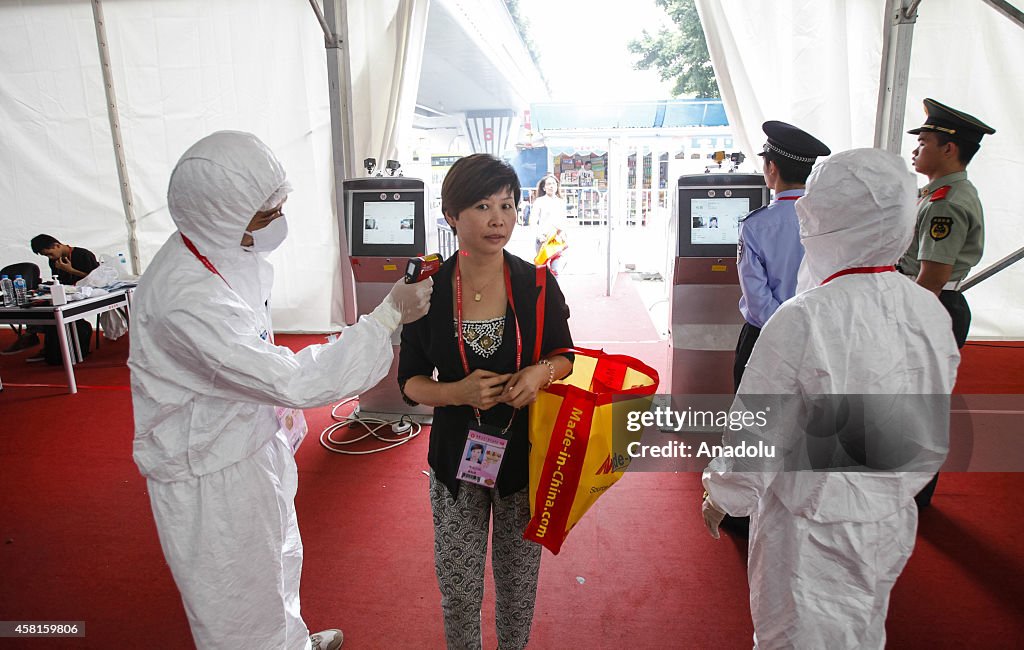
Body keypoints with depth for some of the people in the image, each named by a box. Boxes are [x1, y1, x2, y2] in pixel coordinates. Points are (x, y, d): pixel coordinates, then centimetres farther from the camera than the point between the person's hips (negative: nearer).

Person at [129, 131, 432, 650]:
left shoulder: (219, 252, -5)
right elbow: (296, 382, -35)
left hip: (252, 446, 9)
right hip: (209, 476, -9)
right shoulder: (185, 300, -35)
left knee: (279, 558, 31)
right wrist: (389, 316, -30)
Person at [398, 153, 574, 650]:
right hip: (456, 455, 0)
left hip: (526, 454, 1)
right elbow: (411, 381, -2)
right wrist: (458, 392, -22)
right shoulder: (428, 289, -10)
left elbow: (565, 358, 4)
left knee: (519, 580, 19)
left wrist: (543, 372, -19)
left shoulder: (537, 285, -8)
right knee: (457, 587, 13)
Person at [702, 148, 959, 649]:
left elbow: (758, 433, -19)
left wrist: (721, 495, -2)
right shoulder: (932, 312, -7)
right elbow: (932, 434, 6)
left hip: (814, 532, -6)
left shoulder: (802, 321, -28)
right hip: (892, 522, 6)